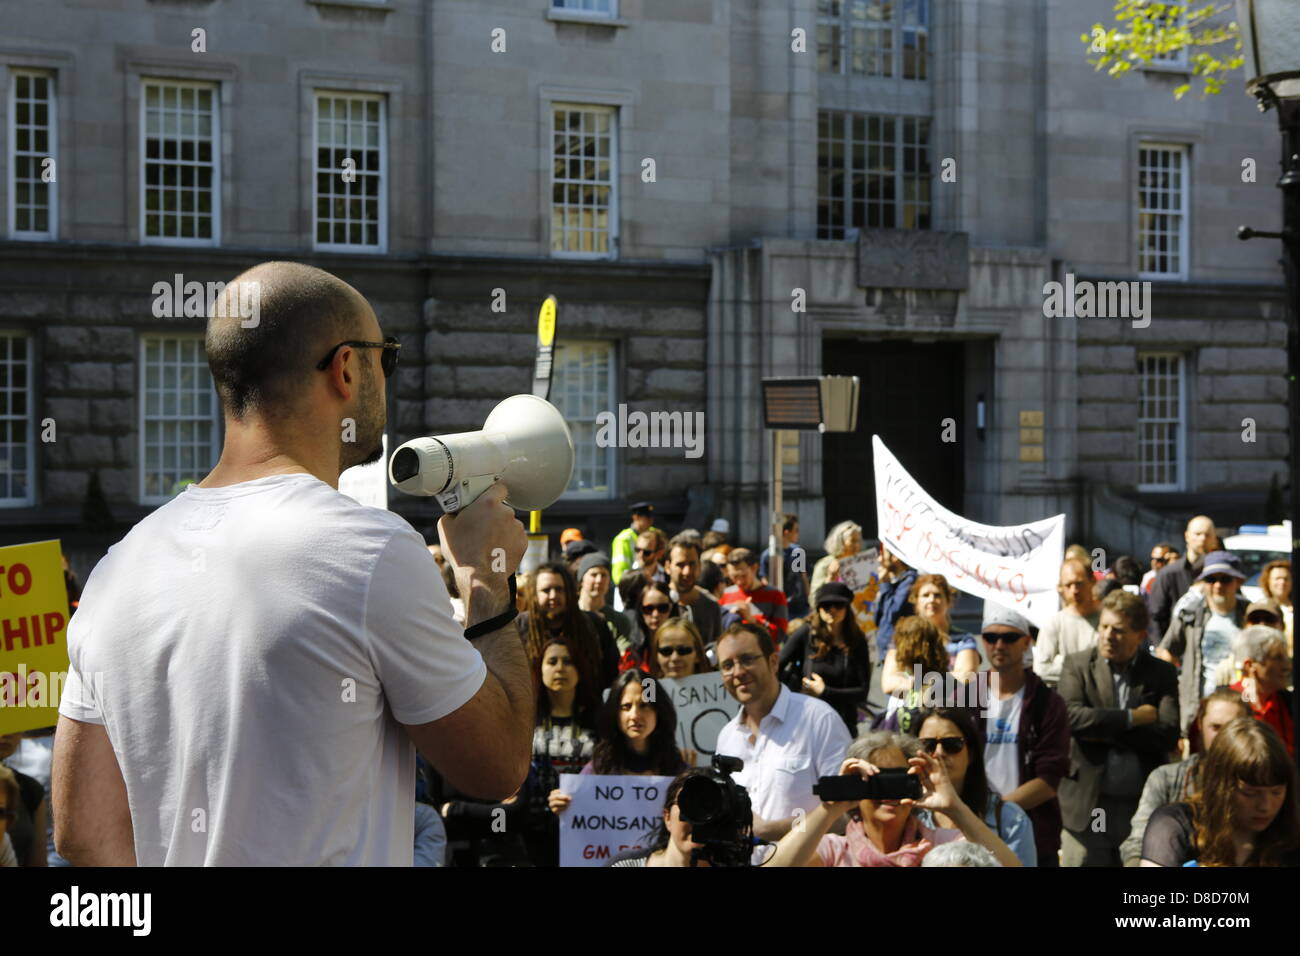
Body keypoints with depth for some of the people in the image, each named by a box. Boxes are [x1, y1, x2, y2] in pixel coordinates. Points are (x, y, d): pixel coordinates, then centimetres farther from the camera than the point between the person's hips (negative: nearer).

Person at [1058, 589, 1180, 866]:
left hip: (1143, 807, 1)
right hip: (1087, 805, -1)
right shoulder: (1077, 665, 5)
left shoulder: (1161, 673, 7)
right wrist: (1132, 718, -10)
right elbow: (1073, 716, -12)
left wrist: (1104, 730, -10)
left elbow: (1168, 735, -6)